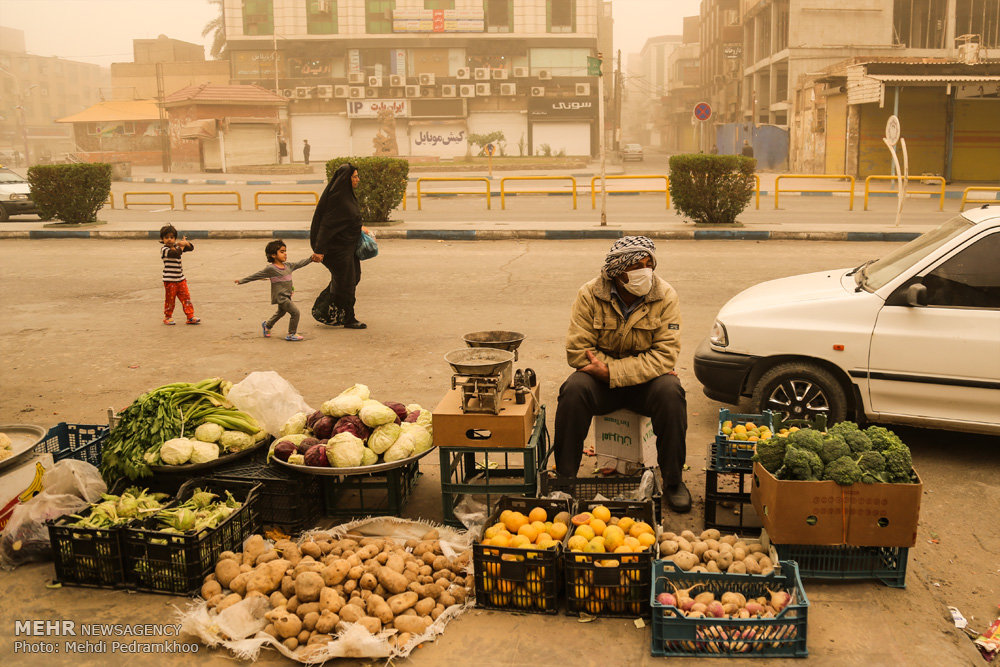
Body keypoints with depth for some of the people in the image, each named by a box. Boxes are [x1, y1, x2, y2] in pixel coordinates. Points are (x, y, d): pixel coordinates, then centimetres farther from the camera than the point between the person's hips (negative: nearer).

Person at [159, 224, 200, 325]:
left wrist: (185, 243, -5)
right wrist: (182, 245, -11)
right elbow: (176, 253, -25)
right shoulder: (164, 250, -10)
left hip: (181, 280, 6)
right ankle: (167, 317, 19)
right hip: (169, 281, -6)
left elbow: (191, 247, 15)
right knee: (170, 300, 3)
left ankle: (190, 317, 7)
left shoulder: (177, 247, 12)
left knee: (186, 298, 4)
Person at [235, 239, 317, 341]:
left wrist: (311, 259, 15)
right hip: (280, 296, -8)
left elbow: (299, 263, 18)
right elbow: (256, 275, -8)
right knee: (295, 312, -14)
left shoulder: (288, 265, 5)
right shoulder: (270, 269, -15)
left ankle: (267, 325, 51)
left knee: (281, 312, 27)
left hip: (287, 296, 8)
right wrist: (241, 281, -2)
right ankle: (291, 334, -2)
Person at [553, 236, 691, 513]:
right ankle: (564, 477, -14)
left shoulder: (665, 296, -10)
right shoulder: (590, 295, -11)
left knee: (670, 391, -29)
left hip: (646, 381, 0)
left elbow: (665, 354, -16)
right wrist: (645, 365, -18)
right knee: (574, 389, -29)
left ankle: (673, 481, -12)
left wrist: (612, 372, -26)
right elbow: (577, 352, -15)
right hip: (601, 378, 0)